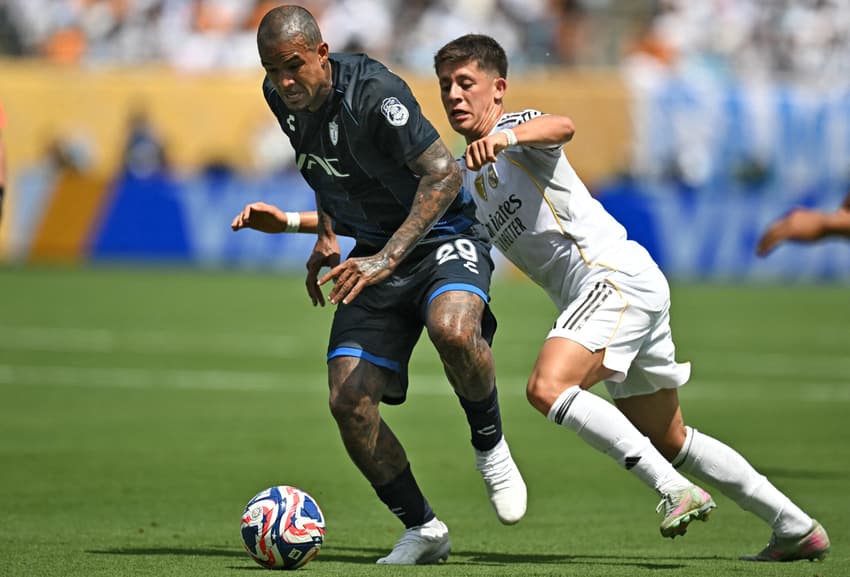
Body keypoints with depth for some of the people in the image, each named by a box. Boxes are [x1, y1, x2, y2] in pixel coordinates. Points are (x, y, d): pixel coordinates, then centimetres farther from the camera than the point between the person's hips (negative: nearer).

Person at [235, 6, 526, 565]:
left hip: (442, 235, -6)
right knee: (349, 402, -9)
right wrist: (326, 236, 17)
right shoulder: (283, 98, -1)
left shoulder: (374, 92, -23)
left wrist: (387, 257, -34)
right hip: (373, 252, 6)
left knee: (452, 329, -39)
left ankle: (490, 445, -10)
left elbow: (444, 173, -28)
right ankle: (423, 530, 9)